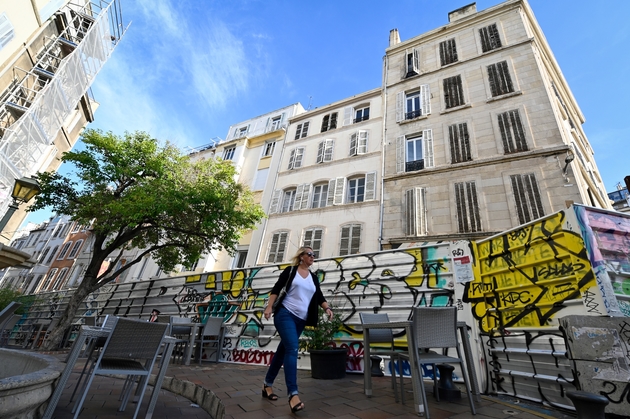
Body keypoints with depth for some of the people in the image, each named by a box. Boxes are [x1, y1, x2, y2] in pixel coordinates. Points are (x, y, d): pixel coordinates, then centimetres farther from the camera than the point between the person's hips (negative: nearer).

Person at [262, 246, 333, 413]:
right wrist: (269, 306, -14)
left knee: (283, 350, 12)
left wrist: (327, 308, -6)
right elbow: (276, 288, -5)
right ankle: (293, 394, -19)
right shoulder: (290, 270, -1)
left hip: (300, 319, 6)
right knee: (292, 349, -18)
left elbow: (319, 297, 11)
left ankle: (267, 385, 28)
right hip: (285, 314, -6)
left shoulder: (313, 277, 14)